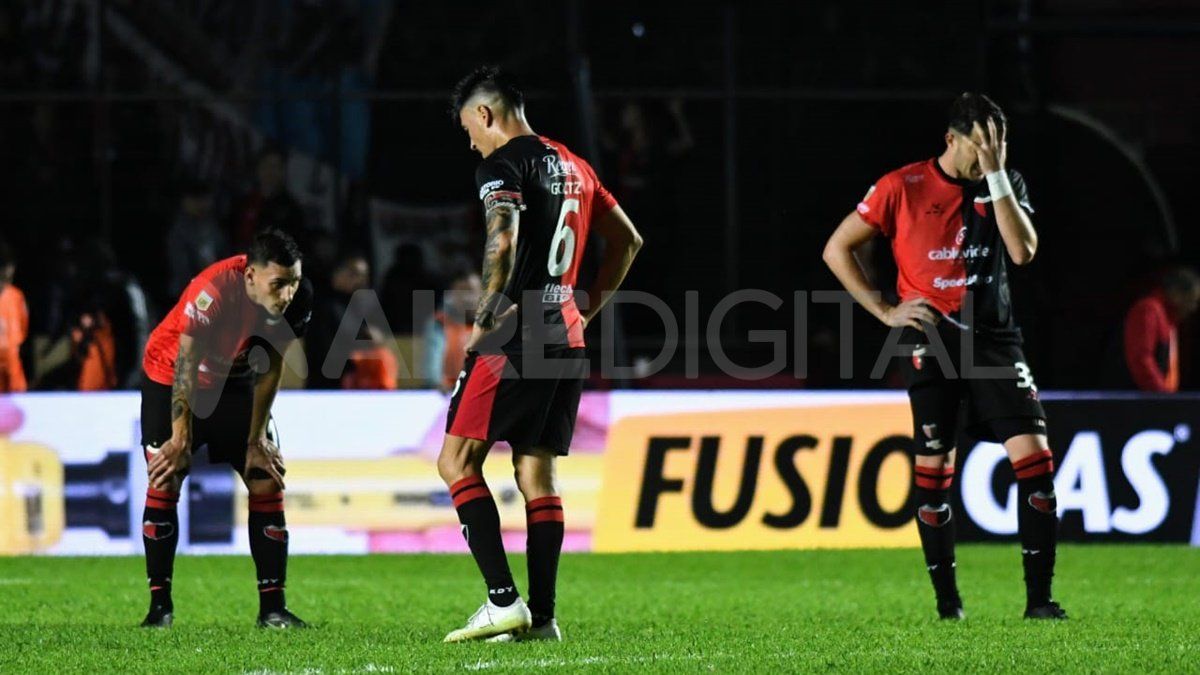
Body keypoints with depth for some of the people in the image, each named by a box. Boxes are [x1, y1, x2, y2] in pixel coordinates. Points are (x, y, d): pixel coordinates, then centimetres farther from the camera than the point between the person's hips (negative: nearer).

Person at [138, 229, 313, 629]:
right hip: (170, 376, -4)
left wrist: (257, 438, -6)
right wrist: (181, 439, -31)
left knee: (267, 482, -6)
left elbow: (270, 368, -8)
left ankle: (272, 607, -3)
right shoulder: (213, 293, -37)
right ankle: (159, 604, -3)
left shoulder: (297, 299, -21)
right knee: (164, 483, -12)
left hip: (236, 383, 4)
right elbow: (186, 367, -32)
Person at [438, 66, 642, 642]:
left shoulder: (503, 164, -8)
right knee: (536, 472, 9)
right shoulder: (573, 166, 18)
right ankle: (542, 615, 4)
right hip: (567, 337, 8)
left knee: (457, 461, -5)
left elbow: (502, 244, -24)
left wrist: (484, 319, -15)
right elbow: (627, 240, 26)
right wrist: (588, 309, 25)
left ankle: (503, 600, -15)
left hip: (517, 336, -8)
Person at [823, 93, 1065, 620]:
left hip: (993, 338, 2)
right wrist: (884, 310, -3)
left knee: (1033, 455, -10)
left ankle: (1039, 597, -7)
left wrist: (996, 175, -13)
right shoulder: (903, 187, -2)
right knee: (933, 468, -2)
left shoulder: (1005, 184, 6)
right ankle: (947, 601, 9)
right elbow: (836, 250, 2)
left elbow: (1023, 251, -10)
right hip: (930, 341, -2)